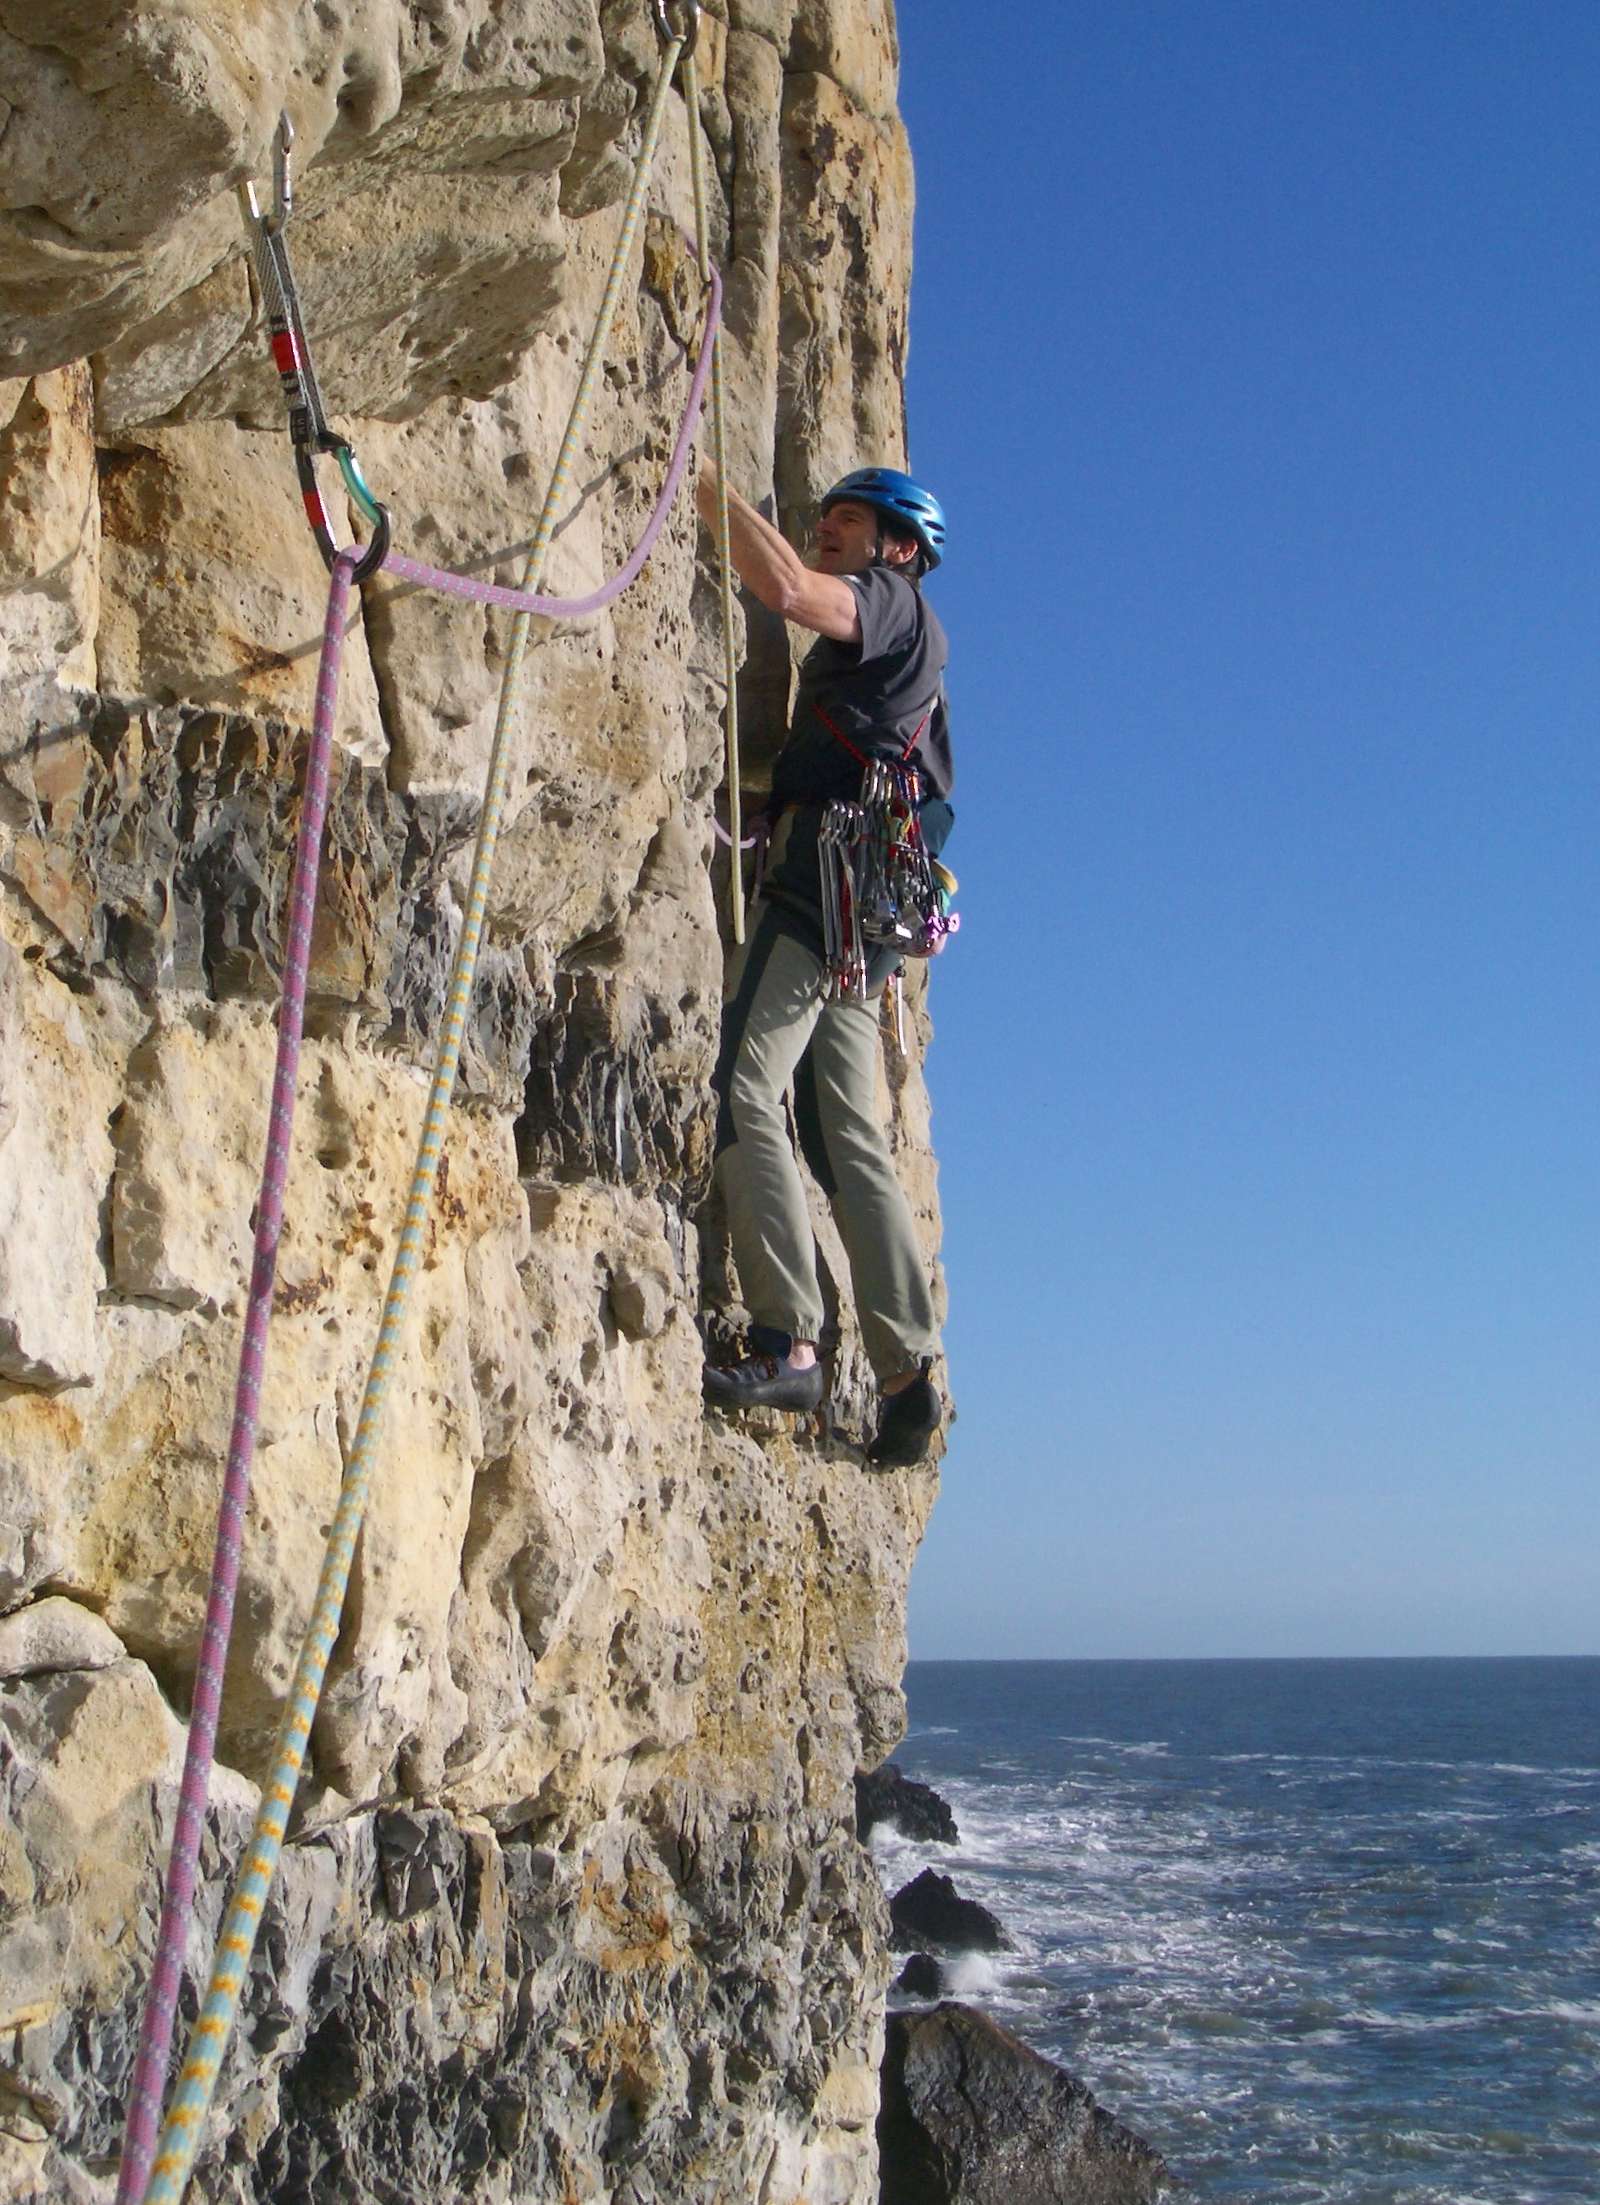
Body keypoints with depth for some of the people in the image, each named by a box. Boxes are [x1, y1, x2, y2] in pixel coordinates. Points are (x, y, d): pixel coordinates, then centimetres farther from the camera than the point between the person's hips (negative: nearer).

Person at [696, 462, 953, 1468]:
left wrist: (708, 483, -12)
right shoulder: (880, 653, 34)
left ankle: (789, 1341, -27)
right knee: (847, 1133, 5)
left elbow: (786, 585, -16)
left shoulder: (894, 601, 5)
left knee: (744, 1084, -19)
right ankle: (911, 1376, 1)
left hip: (830, 870, -10)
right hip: (861, 912, 10)